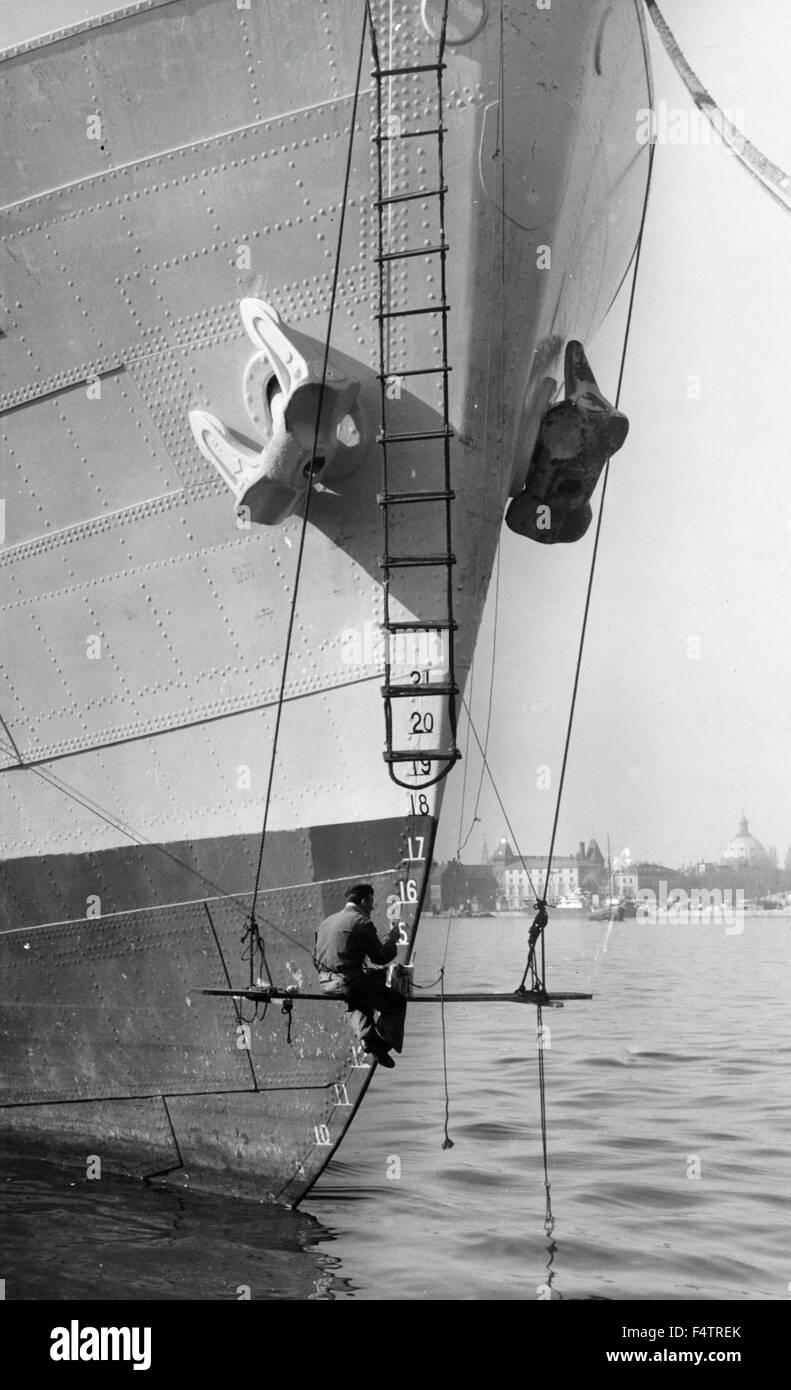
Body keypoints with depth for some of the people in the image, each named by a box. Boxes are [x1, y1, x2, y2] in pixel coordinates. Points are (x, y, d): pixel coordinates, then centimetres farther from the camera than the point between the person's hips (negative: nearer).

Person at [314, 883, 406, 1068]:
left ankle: (367, 1038, 24)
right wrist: (392, 941, 10)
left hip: (325, 983, 8)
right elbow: (381, 957, -7)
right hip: (348, 982, -8)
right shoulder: (362, 922, -8)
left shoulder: (326, 922, 16)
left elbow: (316, 958, 20)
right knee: (396, 1002, 4)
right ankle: (380, 1045, 0)